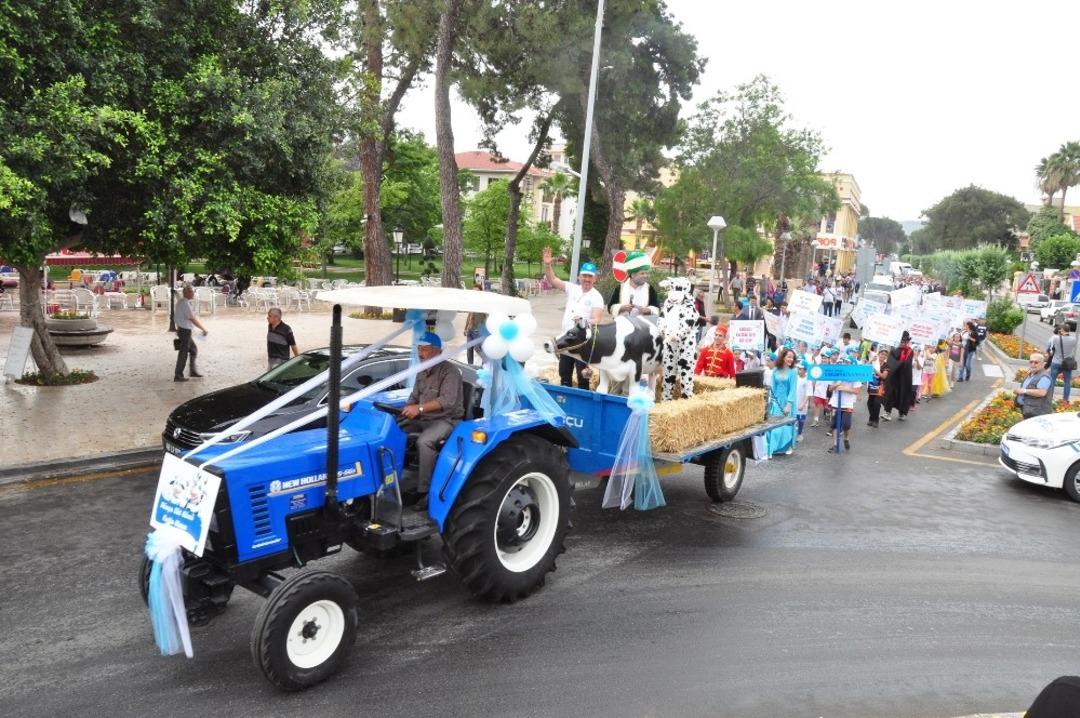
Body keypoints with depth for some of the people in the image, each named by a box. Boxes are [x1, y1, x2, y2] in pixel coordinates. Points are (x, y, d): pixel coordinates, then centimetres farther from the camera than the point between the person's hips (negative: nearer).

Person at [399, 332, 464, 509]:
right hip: (423, 420, 8)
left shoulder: (450, 371, -14)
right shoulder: (421, 372, 13)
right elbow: (414, 397, 22)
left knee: (424, 441, -35)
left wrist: (420, 408, -37)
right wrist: (407, 410, 0)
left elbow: (448, 400, -28)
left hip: (446, 420, -8)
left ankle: (425, 491, -28)